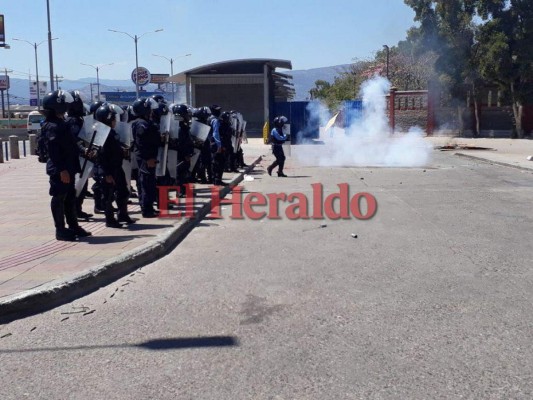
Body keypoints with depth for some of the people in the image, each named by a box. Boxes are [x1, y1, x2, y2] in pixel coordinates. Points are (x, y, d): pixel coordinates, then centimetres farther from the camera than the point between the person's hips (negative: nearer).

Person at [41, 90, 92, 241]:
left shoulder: (60, 124, 16)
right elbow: (54, 150, -23)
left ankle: (74, 226, 23)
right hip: (59, 171, -10)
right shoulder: (52, 127, -15)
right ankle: (60, 230, 5)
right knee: (59, 199, -2)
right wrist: (61, 170, -26)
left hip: (67, 168, 10)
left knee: (70, 198, 15)